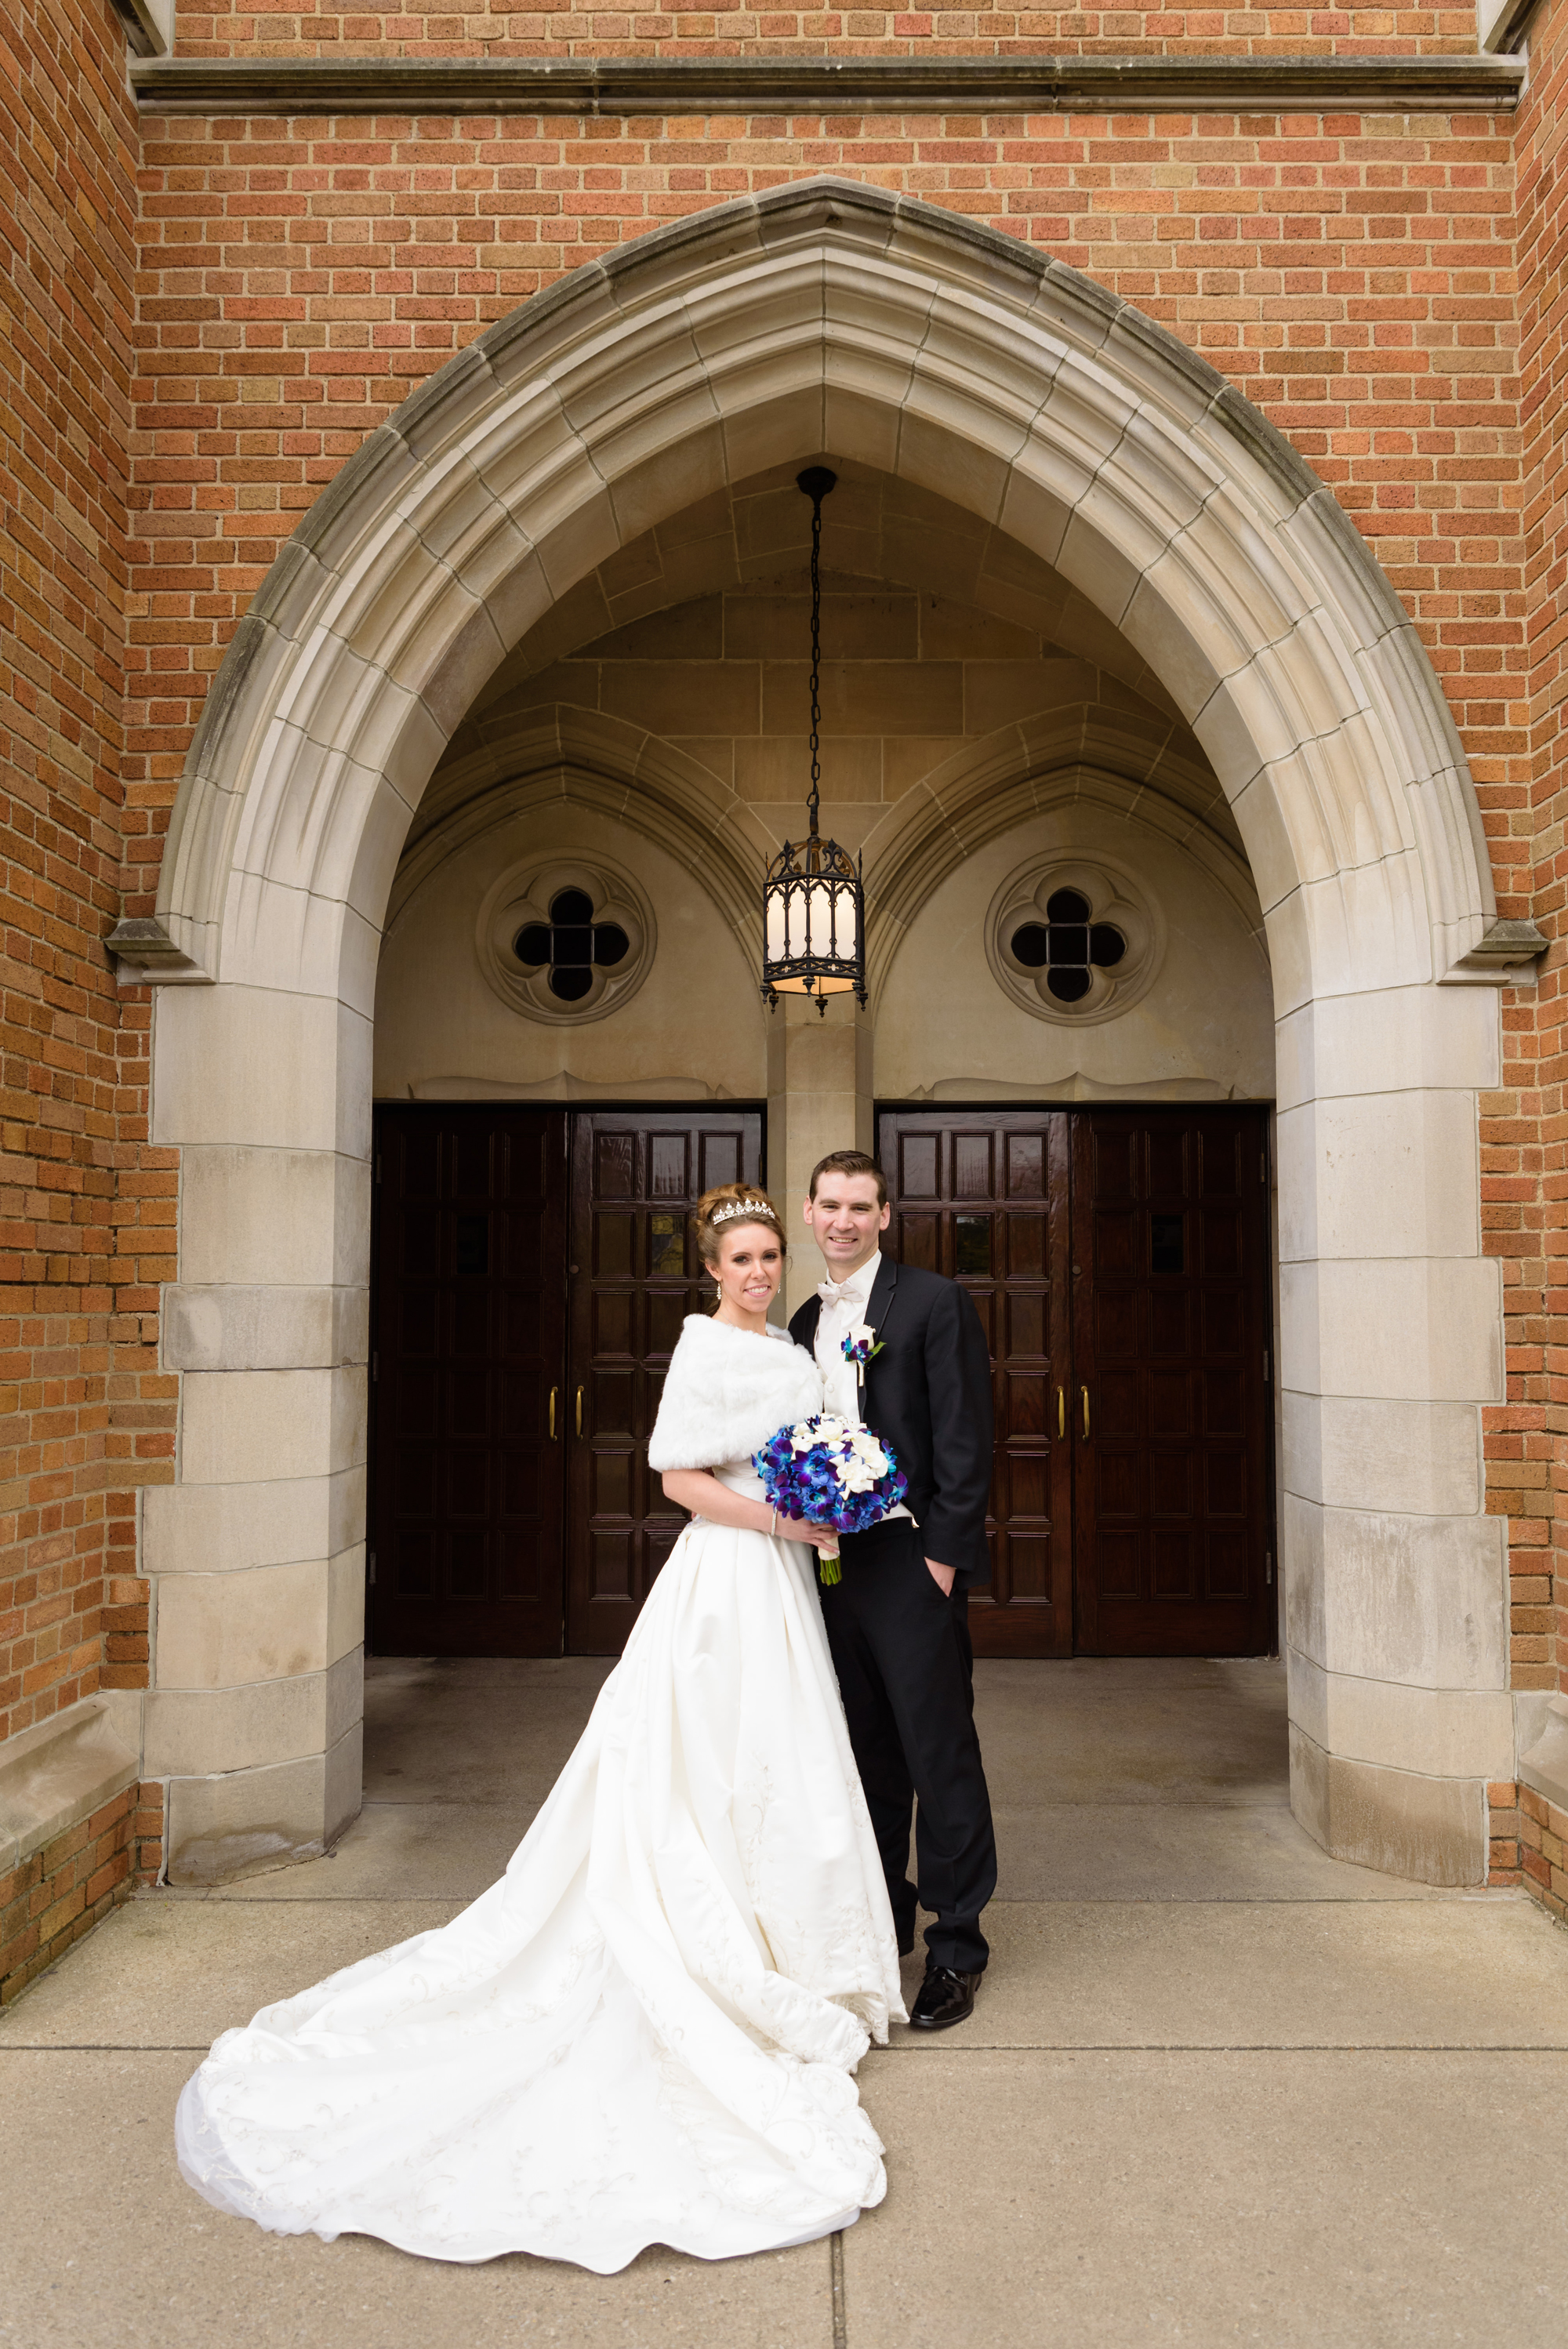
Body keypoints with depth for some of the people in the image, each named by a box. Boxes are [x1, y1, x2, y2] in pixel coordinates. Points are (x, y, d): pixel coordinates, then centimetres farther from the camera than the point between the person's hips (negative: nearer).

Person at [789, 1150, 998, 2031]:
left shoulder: (935, 1302, -7)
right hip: (835, 1563, 6)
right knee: (867, 1756, 17)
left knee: (941, 1755, 1)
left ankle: (958, 1947, 15)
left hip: (914, 1563, -6)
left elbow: (966, 1437, -11)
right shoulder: (806, 1321, 13)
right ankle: (882, 1919, 32)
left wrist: (944, 1551, -15)